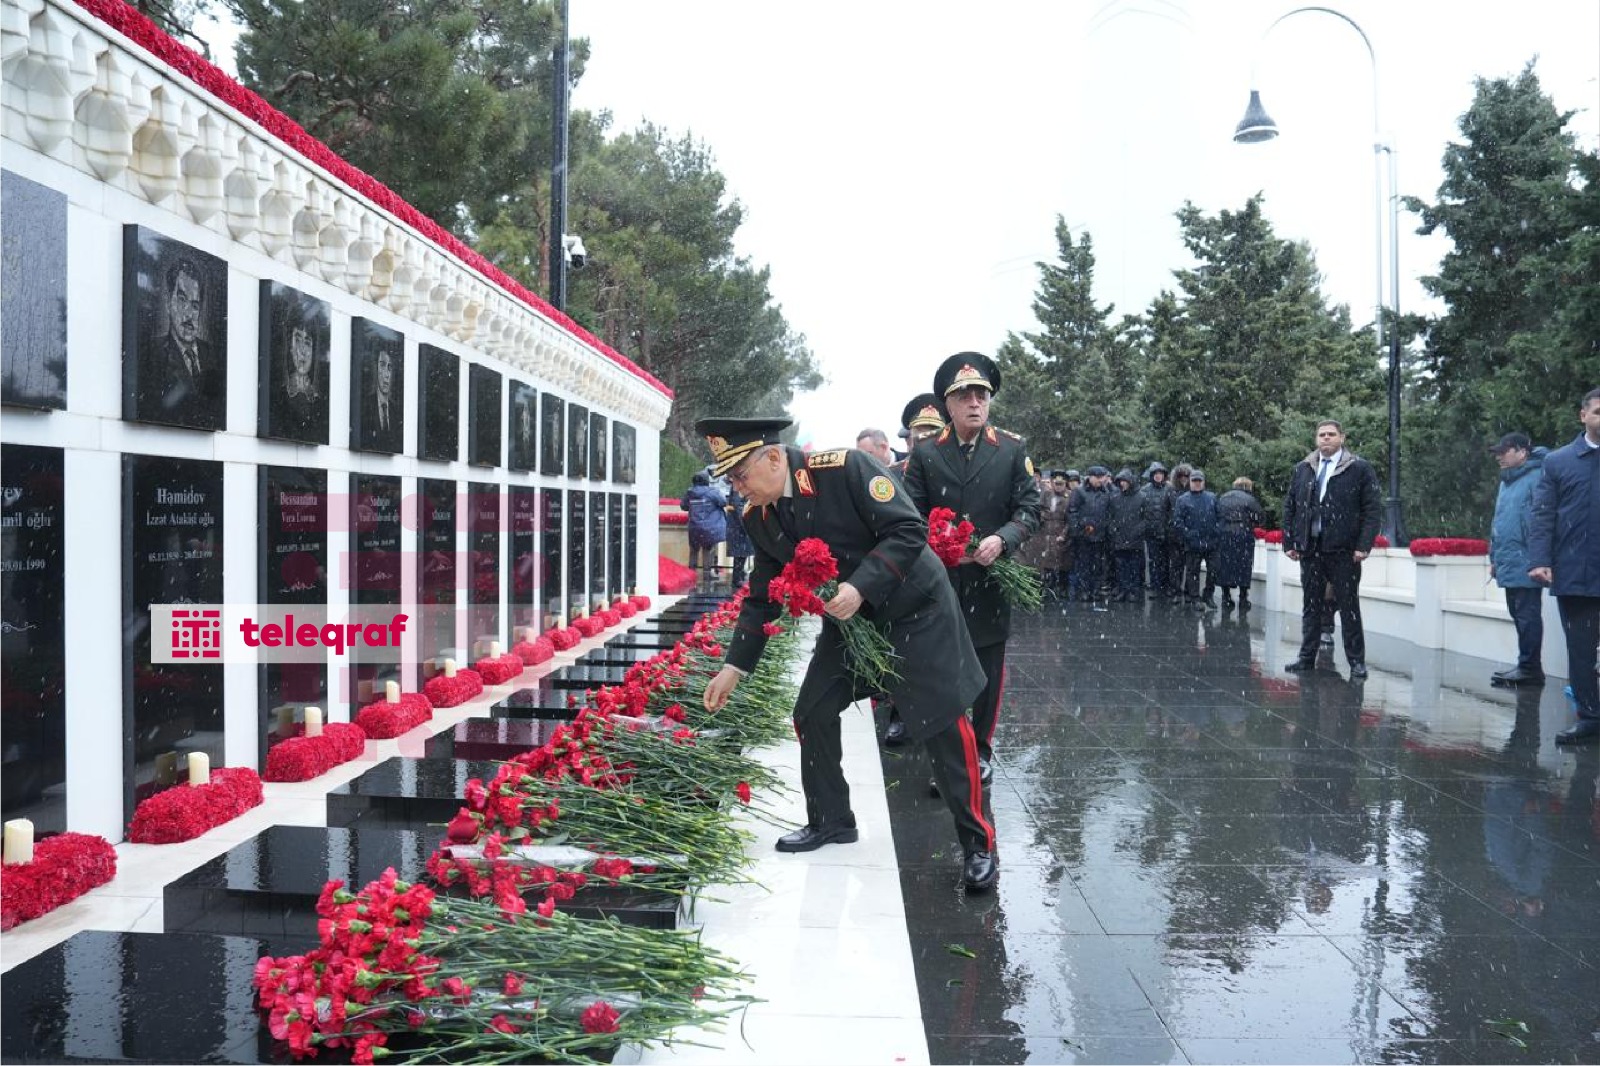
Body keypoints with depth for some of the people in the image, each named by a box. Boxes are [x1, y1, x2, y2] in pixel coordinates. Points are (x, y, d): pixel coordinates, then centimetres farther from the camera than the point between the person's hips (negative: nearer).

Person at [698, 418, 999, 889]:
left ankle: (979, 845, 8)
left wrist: (860, 587, -34)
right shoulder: (757, 517, -5)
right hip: (846, 620, 6)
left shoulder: (845, 469, -25)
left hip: (914, 609, -6)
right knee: (812, 714, 4)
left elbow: (909, 530, -25)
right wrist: (733, 666, 3)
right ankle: (830, 821, 24)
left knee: (945, 724, -5)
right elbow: (762, 598, 5)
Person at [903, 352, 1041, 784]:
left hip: (991, 578, 1)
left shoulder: (1012, 450, 2)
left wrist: (1001, 540, -19)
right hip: (939, 581, 0)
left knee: (989, 667, 11)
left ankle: (981, 750, 26)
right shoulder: (925, 454, 2)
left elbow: (1030, 508, 0)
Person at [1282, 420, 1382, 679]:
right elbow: (1289, 507, 13)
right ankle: (1307, 658, 16)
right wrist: (1289, 542, 6)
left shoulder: (1360, 468, 0)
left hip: (1344, 550, -3)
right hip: (1309, 548, 4)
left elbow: (1373, 508, -4)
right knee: (1310, 606, 9)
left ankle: (1356, 661, 10)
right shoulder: (1302, 469, 11)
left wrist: (1364, 545, -12)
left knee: (1349, 607, 3)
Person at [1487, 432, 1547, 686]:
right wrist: (1494, 557, 20)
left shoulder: (1537, 477, -11)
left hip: (1525, 566, -9)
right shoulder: (1507, 481, 18)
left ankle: (1530, 668, 1)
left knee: (1527, 616, -4)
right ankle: (1526, 666, 20)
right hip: (1508, 565, 9)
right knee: (1519, 615, 13)